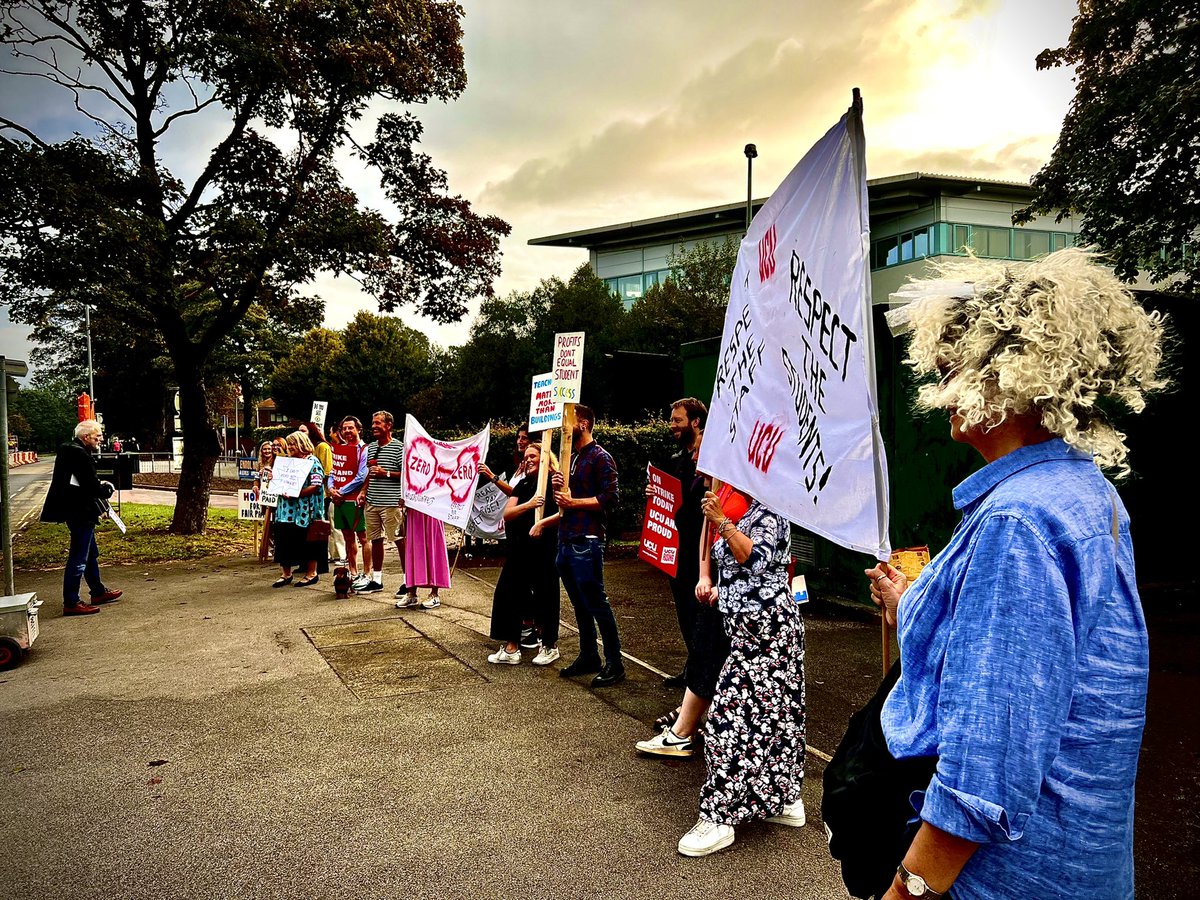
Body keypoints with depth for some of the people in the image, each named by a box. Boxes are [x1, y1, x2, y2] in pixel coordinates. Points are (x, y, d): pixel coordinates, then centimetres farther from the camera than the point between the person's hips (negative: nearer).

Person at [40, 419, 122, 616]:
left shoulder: (67, 449, 11)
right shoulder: (80, 455, -21)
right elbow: (93, 488, -23)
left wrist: (99, 485, 6)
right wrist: (107, 488, -4)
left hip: (76, 511, 11)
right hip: (80, 513, -11)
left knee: (91, 553, 21)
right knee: (78, 558, -4)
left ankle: (98, 592, 33)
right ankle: (71, 603, 2)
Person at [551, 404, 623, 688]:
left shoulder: (600, 457, -8)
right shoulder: (572, 459, 19)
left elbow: (609, 498, -16)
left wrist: (573, 501, -16)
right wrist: (559, 488, 2)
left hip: (586, 542, -9)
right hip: (566, 539, 9)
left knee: (597, 603, -5)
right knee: (580, 604, 15)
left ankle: (614, 664, 4)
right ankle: (588, 656, 26)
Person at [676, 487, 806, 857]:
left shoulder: (769, 512, -13)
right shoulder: (744, 510, 15)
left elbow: (756, 560, -26)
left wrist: (721, 521, -26)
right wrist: (720, 590, 15)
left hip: (765, 628, -10)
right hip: (750, 628, 10)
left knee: (735, 714, -9)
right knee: (771, 713, 15)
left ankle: (719, 818, -3)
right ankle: (787, 801, 27)